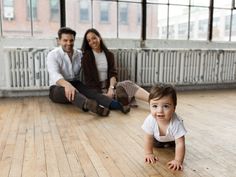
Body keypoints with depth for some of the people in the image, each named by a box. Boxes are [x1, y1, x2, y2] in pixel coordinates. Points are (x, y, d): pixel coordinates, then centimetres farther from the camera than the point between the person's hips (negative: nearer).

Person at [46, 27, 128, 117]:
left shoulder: (80, 54, 9)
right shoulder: (53, 55, -6)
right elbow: (55, 75, -25)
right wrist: (67, 84, -47)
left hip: (76, 85, 4)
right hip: (59, 88, -4)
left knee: (89, 90, -29)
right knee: (67, 91, -38)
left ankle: (114, 104, -50)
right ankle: (88, 104, -68)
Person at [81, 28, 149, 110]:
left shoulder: (109, 54, 10)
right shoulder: (86, 57, -2)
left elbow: (113, 73, -1)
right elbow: (89, 78, -8)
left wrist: (111, 88, -21)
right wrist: (101, 95, -18)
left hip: (109, 85, 3)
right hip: (95, 88, -2)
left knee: (128, 84, -27)